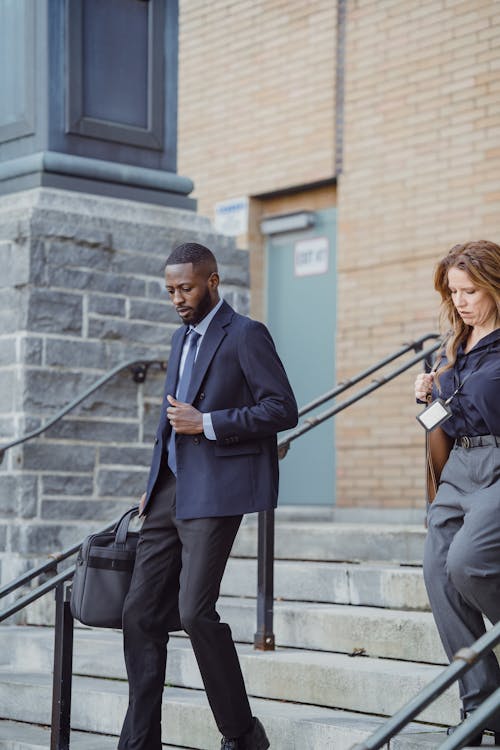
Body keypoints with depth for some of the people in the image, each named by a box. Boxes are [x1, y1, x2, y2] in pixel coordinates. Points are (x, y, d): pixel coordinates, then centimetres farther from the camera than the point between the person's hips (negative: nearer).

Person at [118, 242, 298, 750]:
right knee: (141, 613, 4)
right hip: (171, 490, 8)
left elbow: (283, 409, -12)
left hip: (214, 493, -8)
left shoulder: (246, 336, -5)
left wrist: (206, 423, -17)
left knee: (195, 610, -13)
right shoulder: (182, 337, 20)